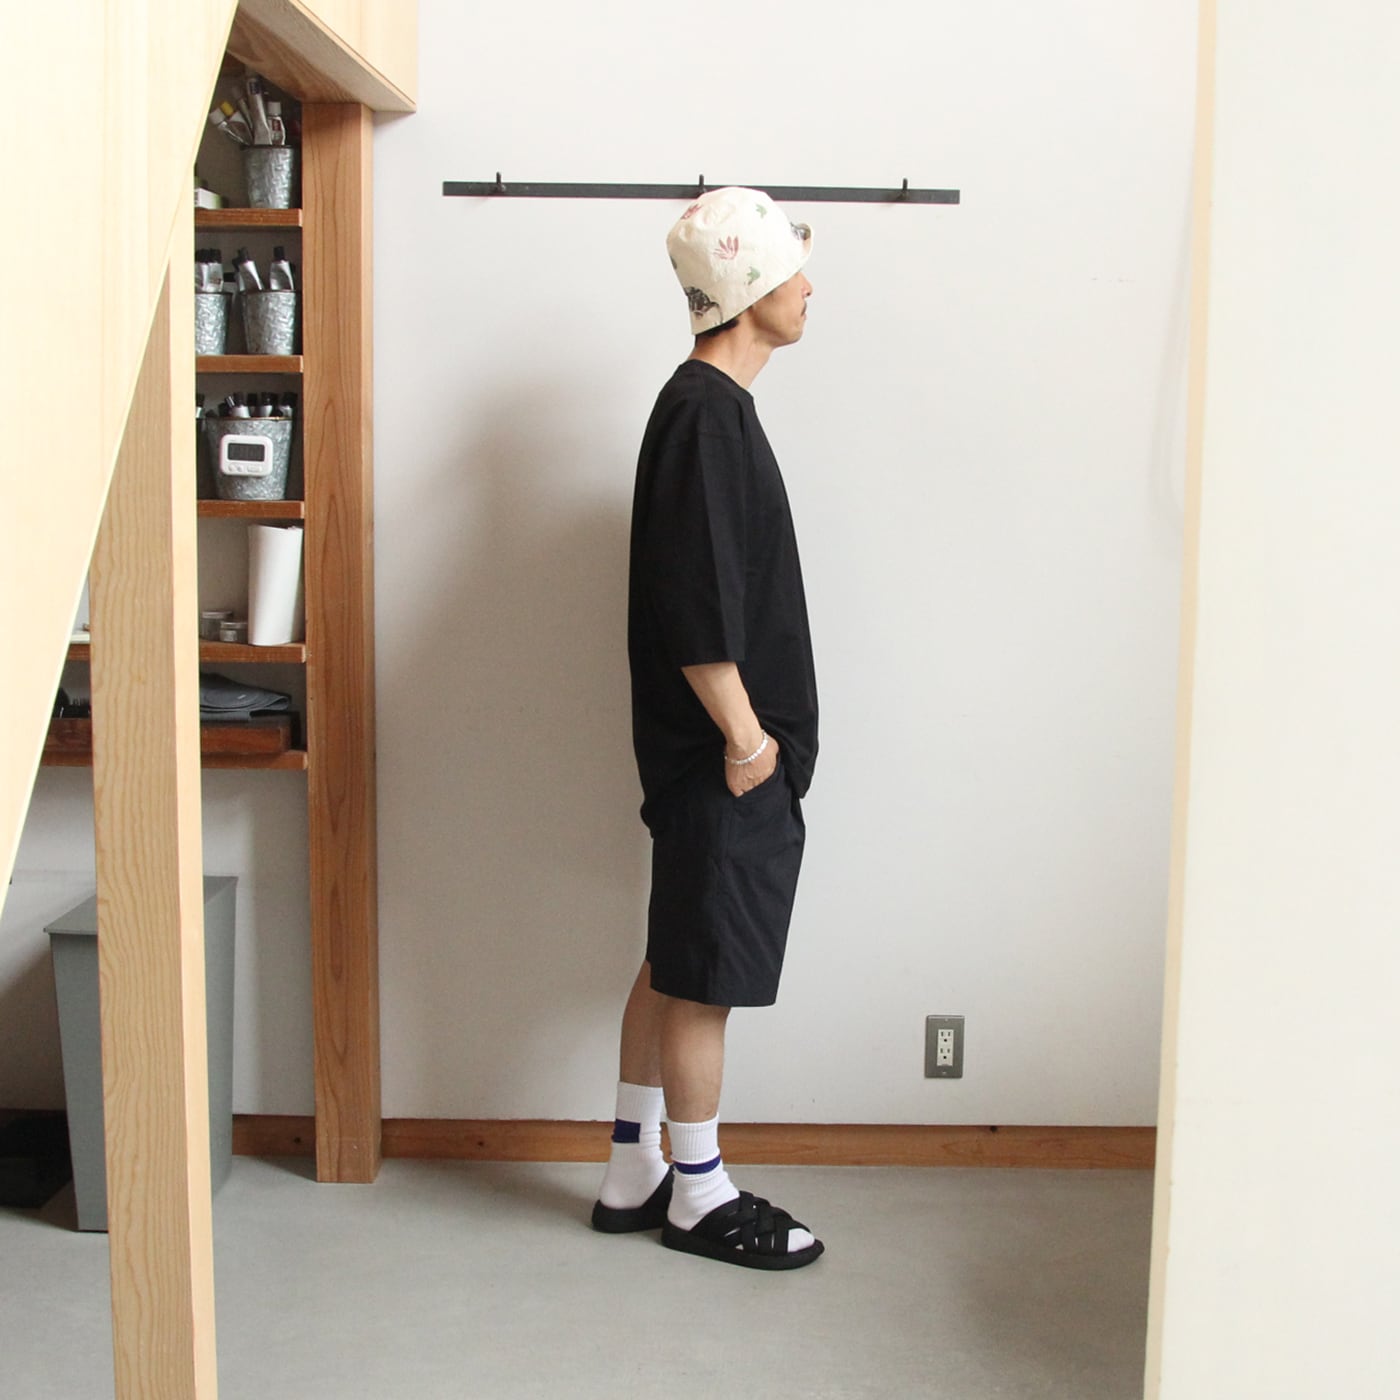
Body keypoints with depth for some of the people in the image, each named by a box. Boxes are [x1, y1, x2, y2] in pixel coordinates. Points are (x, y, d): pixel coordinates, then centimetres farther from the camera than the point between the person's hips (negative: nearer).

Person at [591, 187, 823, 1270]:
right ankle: (700, 1199, 17)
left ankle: (634, 1173, 28)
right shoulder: (707, 415, -18)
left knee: (676, 966, 16)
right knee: (705, 976, 2)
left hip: (726, 753, 10)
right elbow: (694, 609, -24)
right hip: (724, 759, -10)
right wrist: (744, 734, -17)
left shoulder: (711, 405, 14)